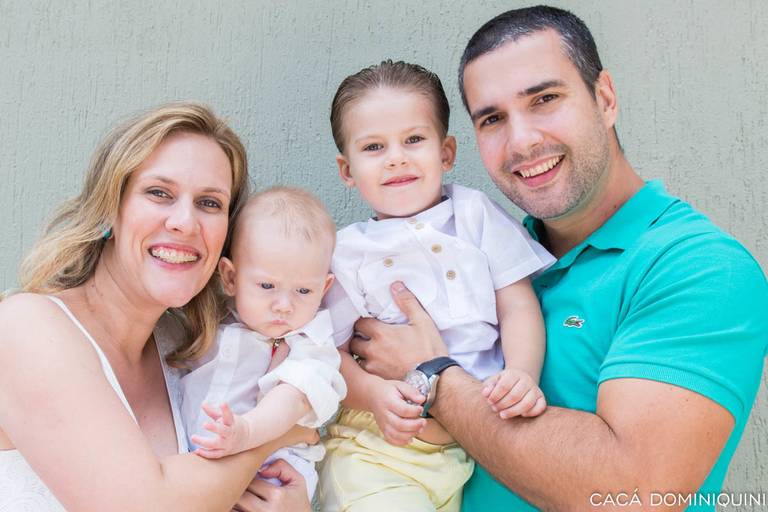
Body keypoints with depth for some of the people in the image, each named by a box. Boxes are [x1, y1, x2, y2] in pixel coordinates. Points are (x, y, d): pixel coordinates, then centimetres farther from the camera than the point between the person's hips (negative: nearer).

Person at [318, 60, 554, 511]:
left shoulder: (475, 213, 8)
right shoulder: (348, 250, 4)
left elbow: (518, 306, 3)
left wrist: (523, 374, -14)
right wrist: (372, 392, -18)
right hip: (383, 438, -2)